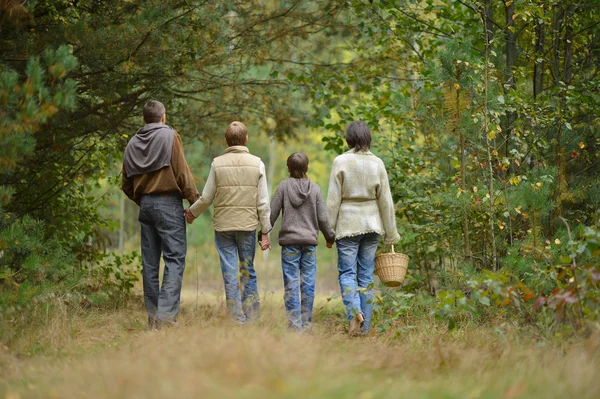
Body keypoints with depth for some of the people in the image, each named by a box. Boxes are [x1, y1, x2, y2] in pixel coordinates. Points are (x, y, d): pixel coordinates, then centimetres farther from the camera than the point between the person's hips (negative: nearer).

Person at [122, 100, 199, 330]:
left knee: (150, 262, 8)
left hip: (145, 204, 6)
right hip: (168, 202, -6)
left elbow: (127, 185, 13)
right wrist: (194, 200, -6)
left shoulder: (133, 143, 12)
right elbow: (182, 172, -11)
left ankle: (153, 317, 9)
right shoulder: (169, 136, -4)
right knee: (175, 258, -7)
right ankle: (166, 312, -20)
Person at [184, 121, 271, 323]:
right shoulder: (257, 164, 0)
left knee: (230, 273, 2)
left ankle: (237, 319, 2)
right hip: (248, 225, 1)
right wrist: (265, 231, 4)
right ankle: (252, 317, 9)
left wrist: (192, 212, 20)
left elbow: (206, 198, 1)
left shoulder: (217, 163, -2)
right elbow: (263, 202, -1)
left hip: (223, 226, -1)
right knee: (248, 271, 10)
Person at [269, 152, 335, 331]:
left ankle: (295, 324, -4)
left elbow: (272, 213, -2)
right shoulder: (315, 189, 3)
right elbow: (322, 218, 5)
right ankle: (306, 323, 8)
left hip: (289, 242, -2)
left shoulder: (284, 186, -2)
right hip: (310, 241, 2)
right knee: (308, 284, 6)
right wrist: (330, 236, 20)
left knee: (291, 284, -1)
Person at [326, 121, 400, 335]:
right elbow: (385, 201, 4)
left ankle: (354, 311, -24)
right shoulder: (377, 163, 1)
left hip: (348, 225, -3)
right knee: (366, 274, 8)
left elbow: (333, 199, -7)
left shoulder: (341, 162, -7)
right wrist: (390, 234, 10)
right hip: (372, 224, 3)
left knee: (347, 272, 1)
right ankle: (365, 325, 8)